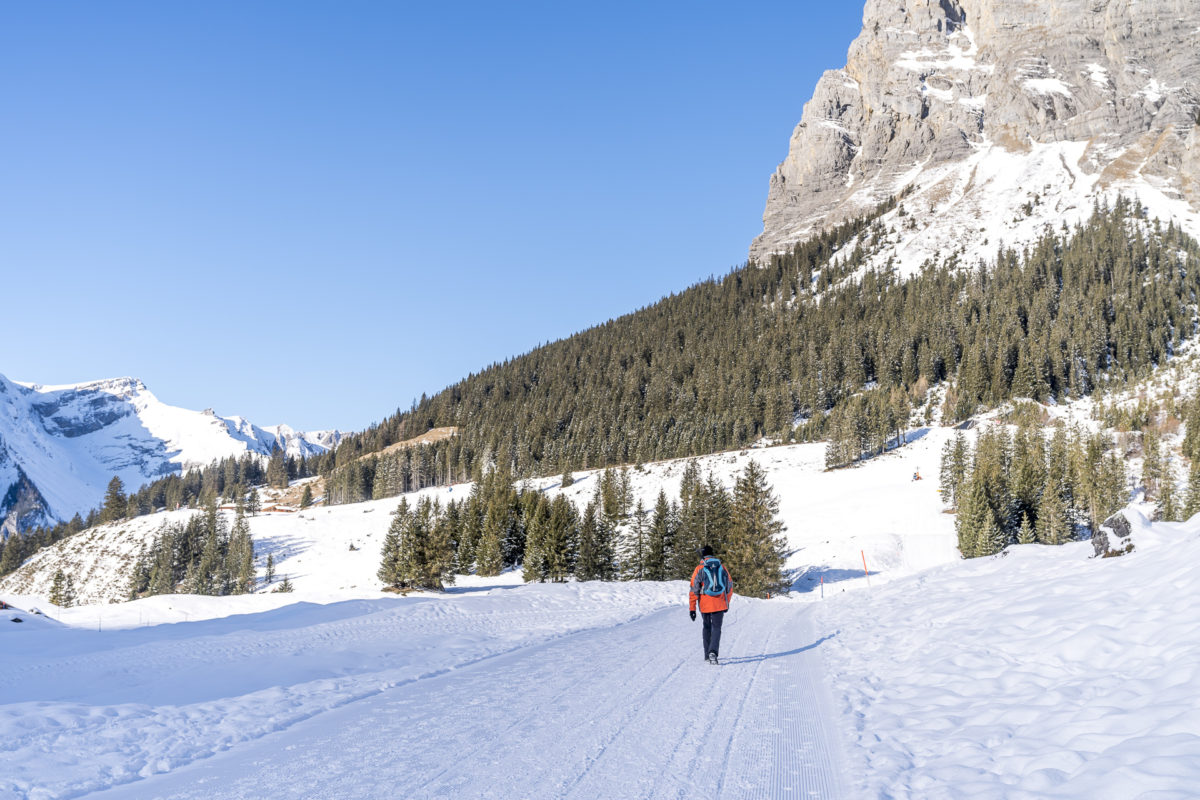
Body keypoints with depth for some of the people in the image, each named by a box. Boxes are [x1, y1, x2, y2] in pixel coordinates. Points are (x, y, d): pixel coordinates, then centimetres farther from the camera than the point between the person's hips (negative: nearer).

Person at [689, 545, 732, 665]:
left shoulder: (700, 569, -4)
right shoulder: (722, 567, 4)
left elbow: (693, 590, -5)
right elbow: (729, 587, 11)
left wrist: (692, 608, -1)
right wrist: (727, 603, 23)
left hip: (705, 605, 0)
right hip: (720, 604, 0)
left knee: (707, 628, 16)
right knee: (716, 628, 2)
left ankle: (707, 655, 20)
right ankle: (713, 652, -20)